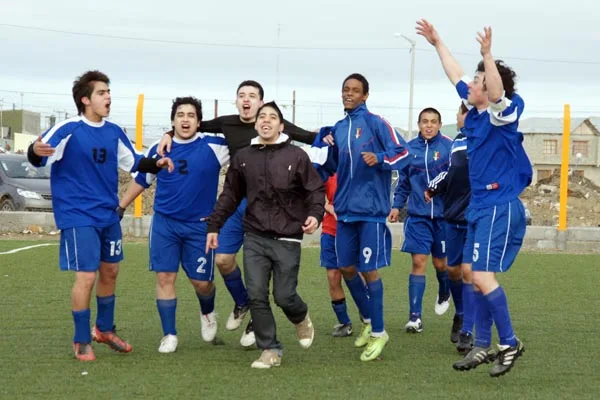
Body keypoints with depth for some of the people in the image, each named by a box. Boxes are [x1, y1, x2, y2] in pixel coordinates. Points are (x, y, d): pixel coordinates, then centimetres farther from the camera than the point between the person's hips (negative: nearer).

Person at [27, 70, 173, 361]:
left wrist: (155, 164, 4)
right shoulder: (68, 129, -16)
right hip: (78, 217, -7)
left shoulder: (114, 133, 5)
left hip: (108, 216, 7)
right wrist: (35, 151, -46)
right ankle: (82, 341, 7)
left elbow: (131, 162, 20)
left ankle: (104, 329, 35)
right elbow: (40, 157, -23)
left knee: (110, 271, 16)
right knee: (87, 276, -9)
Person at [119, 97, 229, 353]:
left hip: (200, 225, -1)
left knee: (201, 282, 2)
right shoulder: (159, 150, 4)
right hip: (164, 223, 2)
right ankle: (169, 335, 8)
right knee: (164, 277, -4)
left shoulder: (213, 147, -4)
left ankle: (207, 313, 36)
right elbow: (141, 181, 17)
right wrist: (119, 207, 17)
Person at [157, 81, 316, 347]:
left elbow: (309, 137, -7)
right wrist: (170, 134, 6)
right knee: (223, 259, 2)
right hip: (236, 203, 4)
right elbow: (197, 126, 19)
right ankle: (241, 304, 30)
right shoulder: (228, 124, 5)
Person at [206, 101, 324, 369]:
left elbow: (316, 190, 0)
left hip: (287, 240, -3)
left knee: (284, 296, -1)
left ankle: (301, 319, 34)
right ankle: (270, 350, 6)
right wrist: (214, 225, 12)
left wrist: (315, 214, -17)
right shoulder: (243, 157, 8)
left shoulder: (296, 156, -1)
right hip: (254, 238, 3)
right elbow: (230, 196, 15)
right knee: (256, 296, -5)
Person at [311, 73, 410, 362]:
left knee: (369, 270, -4)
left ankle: (378, 333, 8)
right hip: (345, 209, 7)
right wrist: (323, 151, 0)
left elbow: (402, 152, -12)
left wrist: (380, 159, -29)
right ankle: (367, 320, 32)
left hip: (370, 209, -7)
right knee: (346, 268, 11)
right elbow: (331, 167, 20)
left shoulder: (375, 123, -7)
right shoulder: (338, 128, 13)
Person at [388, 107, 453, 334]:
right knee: (418, 262, -5)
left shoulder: (449, 147, -5)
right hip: (418, 215, 2)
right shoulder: (409, 148, 5)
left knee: (440, 262, 9)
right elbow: (403, 181, 14)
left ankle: (444, 294, 43)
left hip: (443, 214, -2)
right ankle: (415, 317, -4)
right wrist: (397, 205, 7)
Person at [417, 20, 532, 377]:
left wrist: (487, 55, -47)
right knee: (481, 277, 11)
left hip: (500, 208, -9)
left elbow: (498, 92, -35)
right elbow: (456, 75, 23)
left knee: (483, 276, -14)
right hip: (480, 207, 9)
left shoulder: (503, 112, -12)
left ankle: (510, 343, -4)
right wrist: (437, 42, 29)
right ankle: (483, 346, 18)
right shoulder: (476, 111, 10)